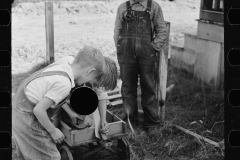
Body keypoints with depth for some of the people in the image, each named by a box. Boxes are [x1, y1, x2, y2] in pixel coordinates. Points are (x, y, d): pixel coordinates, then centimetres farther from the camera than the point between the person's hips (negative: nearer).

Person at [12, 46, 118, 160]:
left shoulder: (65, 62, -6)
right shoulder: (64, 83, -29)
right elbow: (38, 110, -28)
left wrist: (69, 113, 14)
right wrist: (53, 131, -14)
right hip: (27, 119, -9)